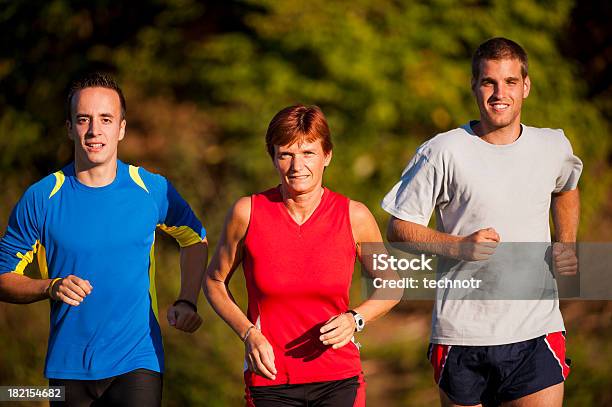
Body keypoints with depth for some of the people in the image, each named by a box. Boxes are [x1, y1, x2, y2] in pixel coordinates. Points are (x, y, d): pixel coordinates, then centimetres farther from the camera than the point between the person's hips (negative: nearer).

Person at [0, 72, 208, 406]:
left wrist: (187, 302, 7)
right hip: (68, 367, 1)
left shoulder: (153, 190, 0)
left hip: (137, 364, -1)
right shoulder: (41, 198, -3)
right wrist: (50, 288, -16)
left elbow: (194, 237, 20)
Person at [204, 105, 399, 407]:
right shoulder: (247, 212, -4)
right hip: (269, 382, 0)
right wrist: (248, 334, -5)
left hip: (339, 381, 0)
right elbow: (214, 281, 10)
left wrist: (355, 319, -7)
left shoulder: (354, 217, -3)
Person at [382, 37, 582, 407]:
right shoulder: (443, 152, -5)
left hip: (536, 335, 1)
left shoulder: (553, 148, 6)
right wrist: (459, 247, -16)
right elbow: (399, 228, -1)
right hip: (461, 334, -1)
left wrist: (566, 245, 13)